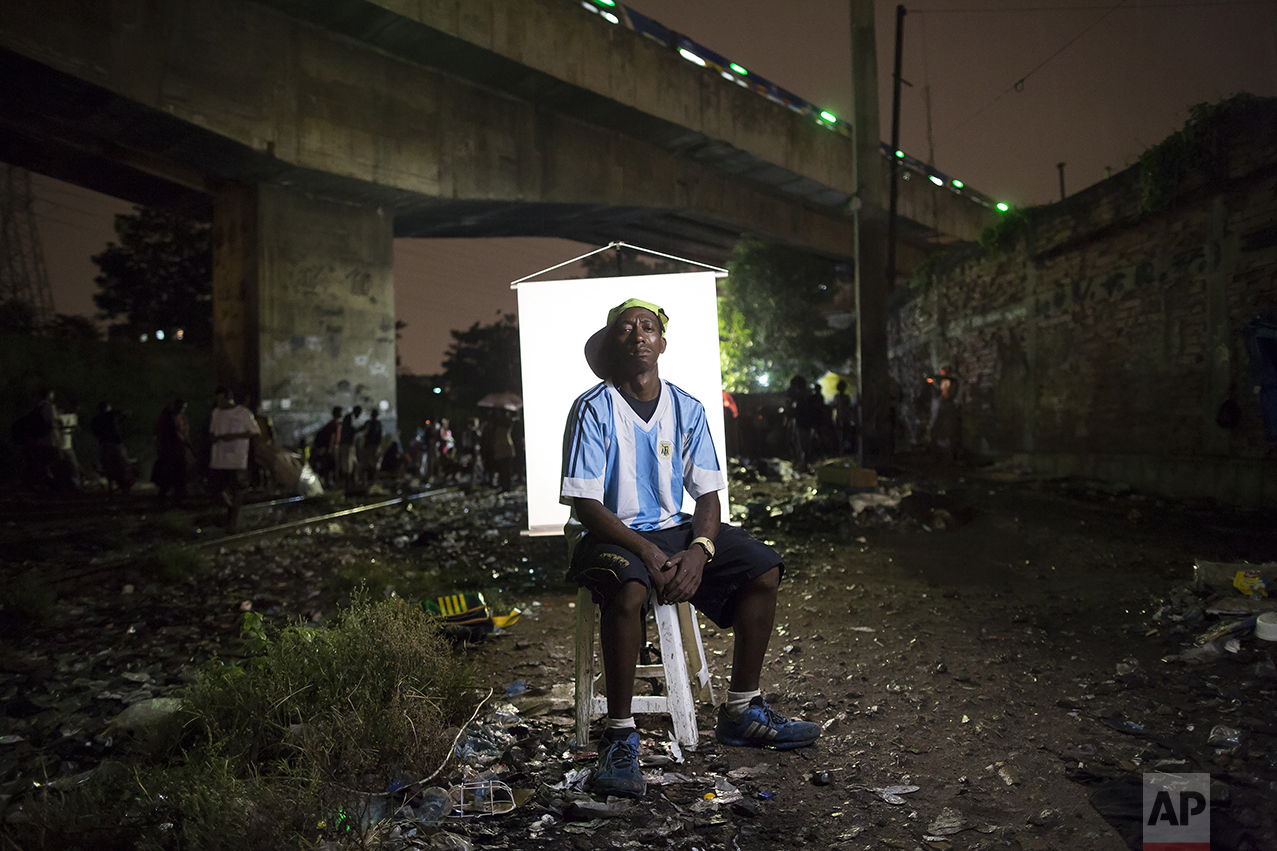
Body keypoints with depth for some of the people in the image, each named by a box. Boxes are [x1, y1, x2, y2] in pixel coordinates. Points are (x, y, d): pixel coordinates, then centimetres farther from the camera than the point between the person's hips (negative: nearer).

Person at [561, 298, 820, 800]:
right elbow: (585, 504, -14)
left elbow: (708, 494, 3)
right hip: (608, 535, -5)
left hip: (673, 531, 5)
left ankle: (741, 712, 2)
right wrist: (649, 553, -23)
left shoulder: (686, 409, 4)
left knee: (763, 569, -11)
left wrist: (698, 550, -18)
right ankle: (620, 736, -24)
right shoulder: (593, 409, -9)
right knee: (628, 589, -38)